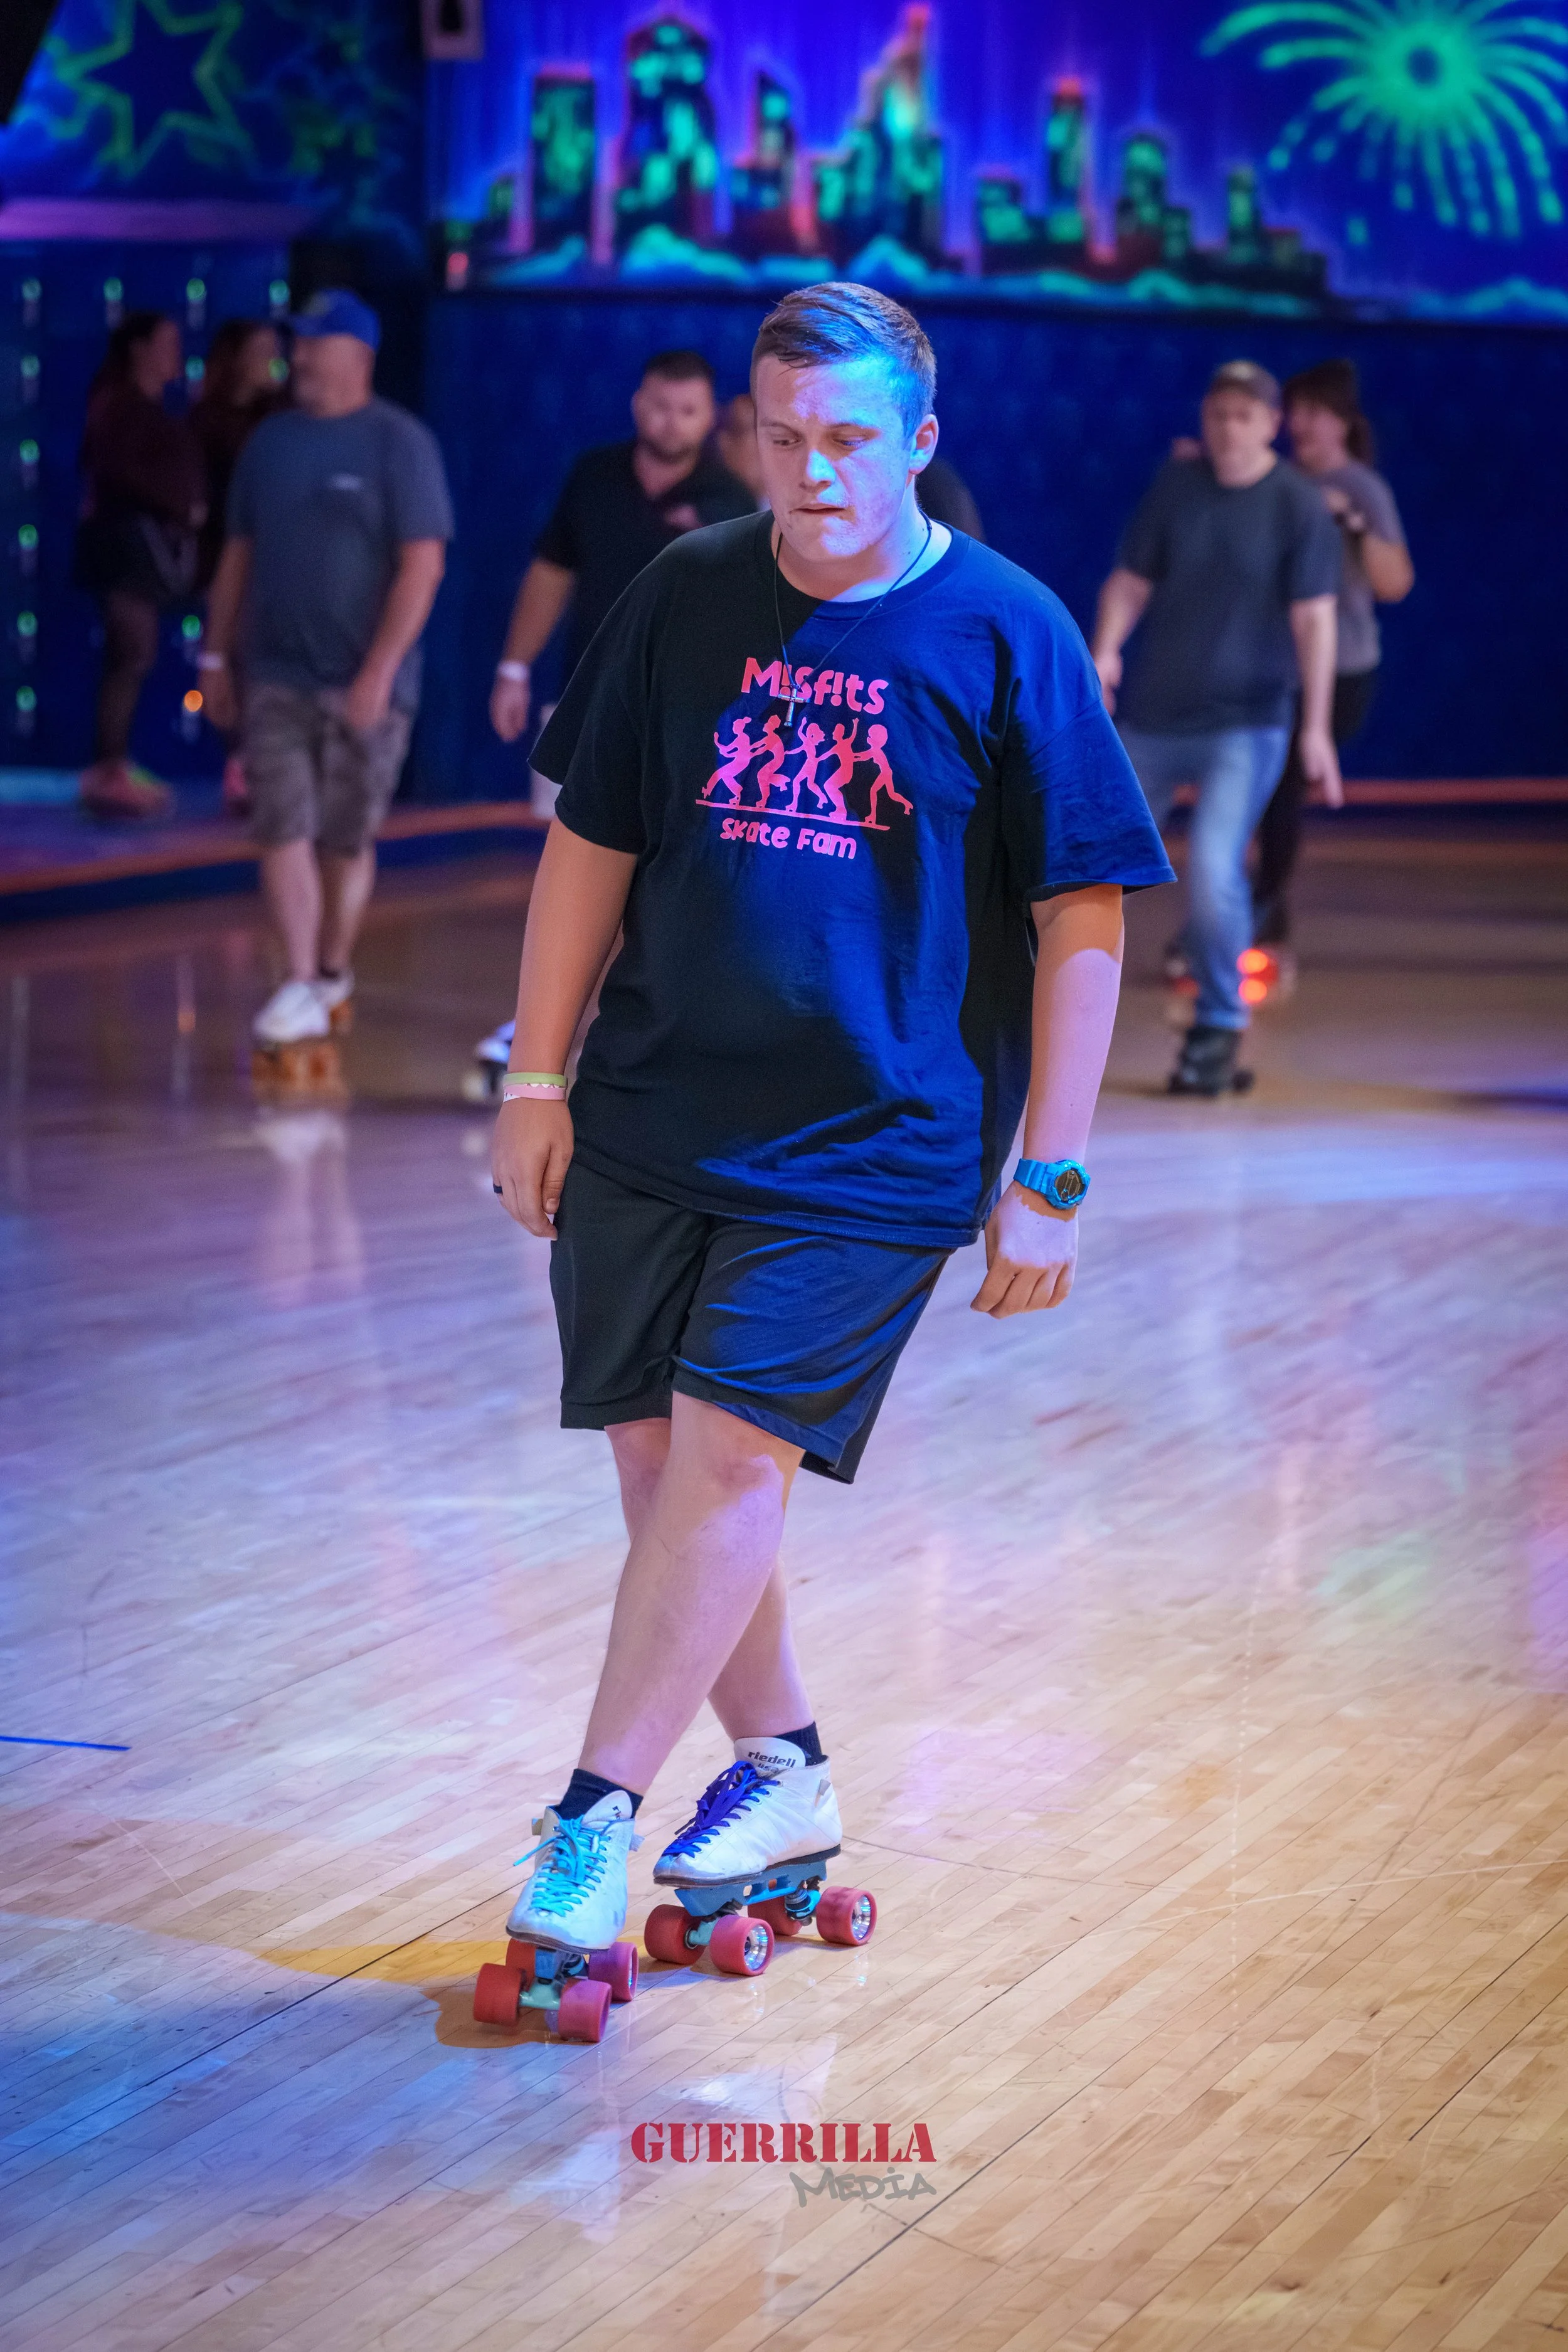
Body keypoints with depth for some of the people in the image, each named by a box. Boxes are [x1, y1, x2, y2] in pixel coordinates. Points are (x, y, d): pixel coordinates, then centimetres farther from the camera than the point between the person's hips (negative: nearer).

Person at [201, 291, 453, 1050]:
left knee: (347, 838, 7)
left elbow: (423, 565, -12)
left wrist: (380, 671, -18)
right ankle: (300, 987, -9)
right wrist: (216, 658, 12)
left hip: (364, 682, -3)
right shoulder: (271, 440, 9)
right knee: (284, 829, -7)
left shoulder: (399, 443, -7)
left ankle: (333, 972, 23)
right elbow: (239, 555, 15)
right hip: (277, 675, 3)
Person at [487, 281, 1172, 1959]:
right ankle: (779, 1771, 26)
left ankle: (599, 1811, -3)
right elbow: (591, 845, 11)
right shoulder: (687, 599, 3)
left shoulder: (1006, 635, -6)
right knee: (658, 1455, 8)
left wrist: (1047, 1178, -6)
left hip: (874, 1142, -4)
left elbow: (1082, 922, -4)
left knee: (729, 1449, -12)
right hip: (647, 1116, 4)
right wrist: (536, 1084, 8)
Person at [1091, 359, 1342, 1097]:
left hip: (1244, 722, -4)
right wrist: (1106, 650, -15)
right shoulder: (1175, 486, 2)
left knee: (1214, 867, -18)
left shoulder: (1299, 507, -7)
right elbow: (1131, 580, 4)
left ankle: (1218, 1029, -2)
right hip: (1152, 713, 4)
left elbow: (1313, 619, -10)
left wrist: (1316, 726, -16)